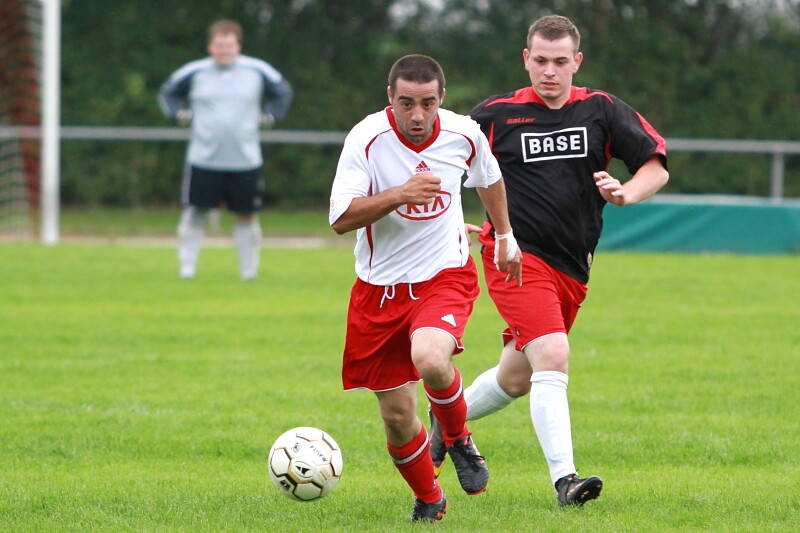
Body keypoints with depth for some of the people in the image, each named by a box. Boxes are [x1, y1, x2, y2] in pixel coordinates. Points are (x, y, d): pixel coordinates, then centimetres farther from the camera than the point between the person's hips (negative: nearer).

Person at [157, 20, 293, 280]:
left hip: (246, 159, 1)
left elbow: (283, 91, 19)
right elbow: (167, 92, 18)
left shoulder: (257, 71, 3)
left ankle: (249, 269, 14)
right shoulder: (195, 72, 1)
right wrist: (180, 114, 3)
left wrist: (270, 116, 7)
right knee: (194, 213, -2)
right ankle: (186, 266, 7)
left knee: (246, 216, 4)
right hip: (203, 159, 0)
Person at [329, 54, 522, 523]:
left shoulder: (464, 134, -7)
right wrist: (400, 194, -33)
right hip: (381, 288, 0)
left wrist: (505, 235, 26)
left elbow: (489, 178, 18)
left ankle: (458, 437, -1)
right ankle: (428, 500, 29)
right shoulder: (366, 139, -15)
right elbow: (340, 218, -22)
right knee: (397, 416, 2)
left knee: (430, 360, -32)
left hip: (446, 277, 0)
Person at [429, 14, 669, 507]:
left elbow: (657, 166, 4)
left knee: (517, 377, 16)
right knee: (552, 356, -24)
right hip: (516, 257, -5)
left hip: (572, 269, 5)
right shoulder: (496, 114, -1)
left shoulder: (603, 111, 4)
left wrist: (626, 192, -16)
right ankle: (564, 478, -27)